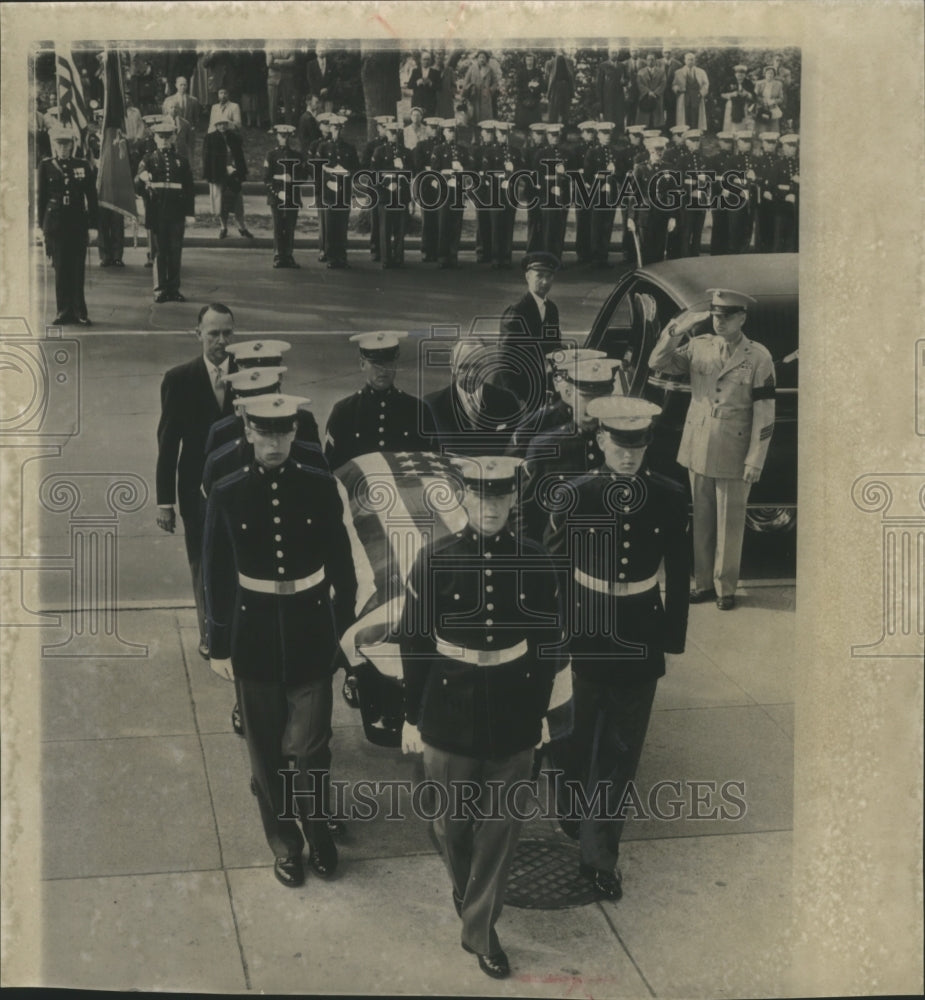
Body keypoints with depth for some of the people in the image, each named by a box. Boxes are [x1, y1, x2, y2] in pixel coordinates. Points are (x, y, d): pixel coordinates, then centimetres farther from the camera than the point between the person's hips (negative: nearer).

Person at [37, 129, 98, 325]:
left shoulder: (83, 166, 5)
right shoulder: (46, 166, 5)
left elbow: (92, 197, 5)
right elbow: (41, 197, 7)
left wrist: (92, 226, 0)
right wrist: (42, 226, 3)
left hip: (78, 223, 0)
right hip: (55, 224, 0)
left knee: (78, 270, 1)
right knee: (61, 269, 2)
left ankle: (78, 311, 7)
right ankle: (63, 311, 9)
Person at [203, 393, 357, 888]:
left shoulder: (320, 488, -5)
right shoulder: (227, 495, -7)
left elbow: (341, 565, 3)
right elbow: (217, 577, -1)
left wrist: (346, 632, 6)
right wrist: (219, 646, 1)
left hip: (311, 637, 0)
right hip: (254, 638, 0)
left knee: (310, 748, 2)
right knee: (267, 754, 11)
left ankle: (317, 829, 30)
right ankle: (285, 845, 31)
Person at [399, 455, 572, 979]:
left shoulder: (536, 563, -8)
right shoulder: (434, 562, -12)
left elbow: (552, 645, 2)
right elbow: (415, 645, -5)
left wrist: (548, 711, 6)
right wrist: (412, 716, -1)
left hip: (513, 721, 1)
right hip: (450, 717, -1)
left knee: (502, 825, 10)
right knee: (453, 819, 17)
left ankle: (481, 927, 26)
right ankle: (467, 889, 47)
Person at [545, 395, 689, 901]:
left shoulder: (669, 498, -6)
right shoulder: (576, 496, -10)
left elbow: (678, 573, 3)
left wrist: (673, 636, 5)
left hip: (640, 637, 1)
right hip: (583, 633, -1)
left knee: (622, 750, 7)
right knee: (574, 739, 14)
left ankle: (599, 852, 19)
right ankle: (573, 817, 43)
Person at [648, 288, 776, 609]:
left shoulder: (758, 357, -7)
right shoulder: (698, 347, 3)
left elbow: (764, 412, -8)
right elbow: (657, 362, -3)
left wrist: (755, 460, -11)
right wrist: (678, 328, -17)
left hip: (733, 454, -3)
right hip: (698, 450, 3)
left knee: (729, 524, 5)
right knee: (702, 521, 12)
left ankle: (726, 588, 18)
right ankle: (704, 583, 23)